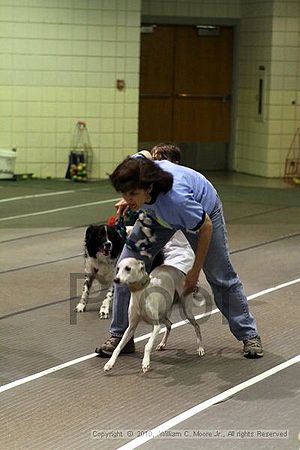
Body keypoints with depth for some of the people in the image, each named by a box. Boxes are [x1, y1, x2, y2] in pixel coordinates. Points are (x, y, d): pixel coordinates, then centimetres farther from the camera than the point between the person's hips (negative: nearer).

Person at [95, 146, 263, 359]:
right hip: (157, 213, 5)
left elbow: (205, 227, -29)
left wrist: (195, 271, -18)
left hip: (203, 209, -5)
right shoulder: (135, 166, -35)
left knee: (221, 276, 7)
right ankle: (120, 336, 5)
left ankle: (249, 335, 26)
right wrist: (129, 202, -9)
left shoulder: (176, 197, -48)